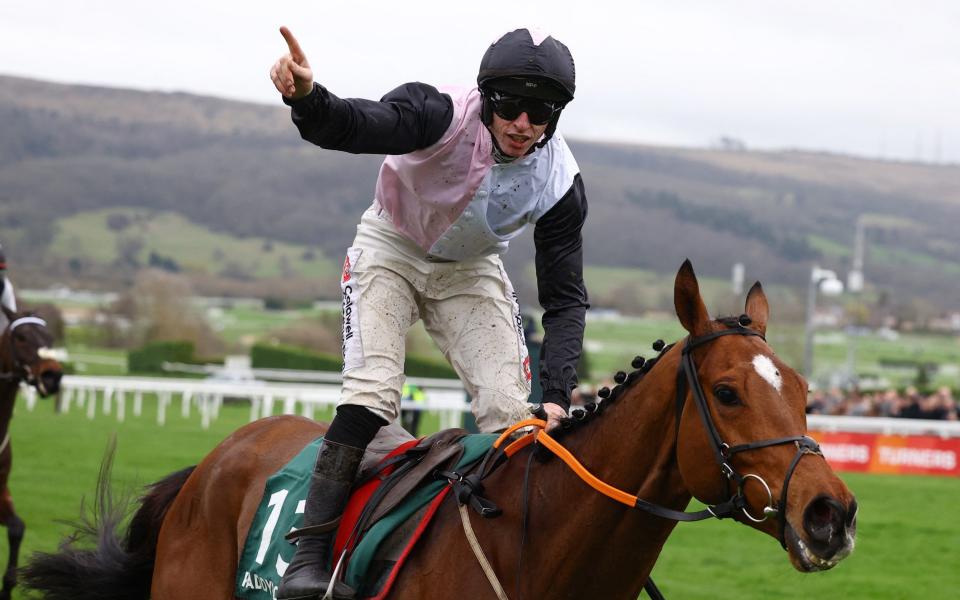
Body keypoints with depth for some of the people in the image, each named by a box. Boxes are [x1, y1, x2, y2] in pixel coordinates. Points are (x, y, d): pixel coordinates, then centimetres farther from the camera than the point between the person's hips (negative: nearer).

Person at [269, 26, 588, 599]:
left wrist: (556, 396, -27)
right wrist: (307, 97, -75)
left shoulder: (559, 181, -22)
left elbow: (565, 298, -15)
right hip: (392, 248, -3)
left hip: (471, 270, 3)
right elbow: (355, 125, -51)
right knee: (371, 393, -21)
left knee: (512, 412, -8)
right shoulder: (445, 115, -33)